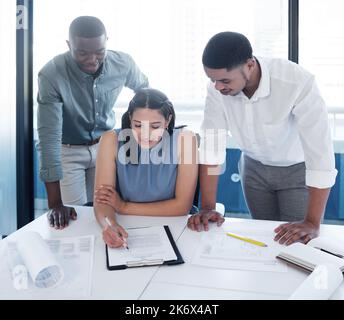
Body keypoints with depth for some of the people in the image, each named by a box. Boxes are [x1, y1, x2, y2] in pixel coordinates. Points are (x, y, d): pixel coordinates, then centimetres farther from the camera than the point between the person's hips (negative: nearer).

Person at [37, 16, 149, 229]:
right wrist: (55, 202, -32)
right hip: (68, 150, -3)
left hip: (105, 144, 3)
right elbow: (49, 135, -30)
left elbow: (144, 88, 6)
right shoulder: (51, 74, -29)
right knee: (74, 215, -2)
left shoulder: (123, 64, -18)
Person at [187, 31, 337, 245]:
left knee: (296, 243, -1)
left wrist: (312, 223, -36)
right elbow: (210, 145, -16)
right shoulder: (217, 87, -22)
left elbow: (321, 154, -34)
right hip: (255, 167, 3)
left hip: (297, 169, -3)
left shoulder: (298, 83, -35)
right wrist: (208, 208, -20)